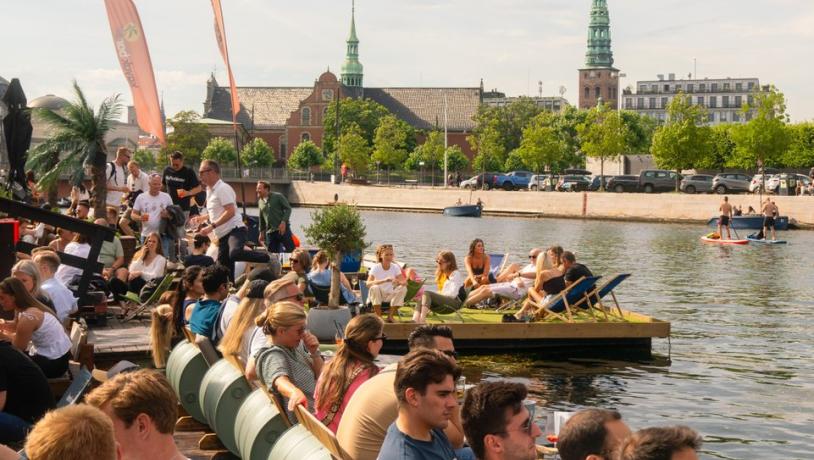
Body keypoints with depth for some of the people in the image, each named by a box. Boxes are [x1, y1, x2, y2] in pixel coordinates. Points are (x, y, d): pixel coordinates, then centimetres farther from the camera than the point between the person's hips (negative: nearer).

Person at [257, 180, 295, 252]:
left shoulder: (278, 196, 0)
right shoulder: (260, 202, 16)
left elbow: (288, 208, -4)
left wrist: (283, 222, -15)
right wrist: (262, 231, 21)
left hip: (282, 229, -5)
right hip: (270, 232, 5)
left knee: (291, 249, -9)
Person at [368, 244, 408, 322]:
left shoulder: (395, 267, -4)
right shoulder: (376, 267, -14)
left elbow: (405, 282, -11)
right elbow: (368, 284, -28)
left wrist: (398, 282, -36)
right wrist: (384, 280, -42)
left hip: (390, 295, 3)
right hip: (377, 295, -3)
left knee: (403, 289, -22)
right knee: (375, 288, -34)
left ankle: (390, 316, -11)